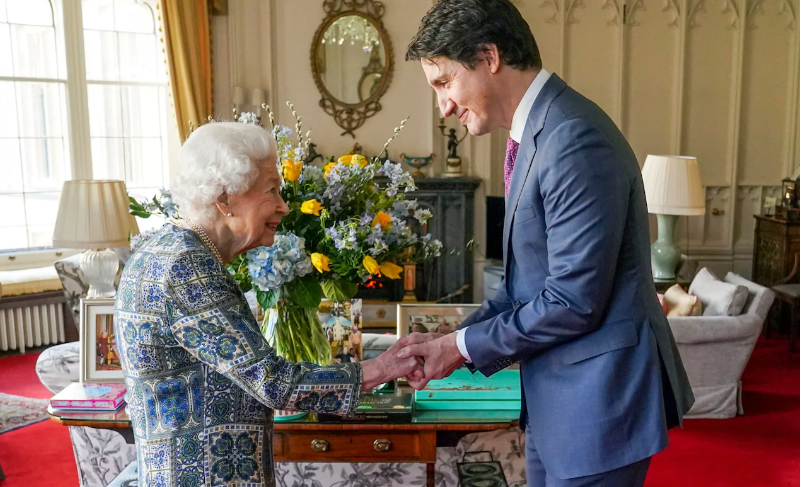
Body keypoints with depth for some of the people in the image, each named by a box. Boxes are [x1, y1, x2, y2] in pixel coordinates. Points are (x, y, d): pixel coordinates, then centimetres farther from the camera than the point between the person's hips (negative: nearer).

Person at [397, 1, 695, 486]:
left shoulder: (575, 140, -23)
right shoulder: (536, 133, 8)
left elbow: (574, 300, -23)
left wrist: (464, 346, -12)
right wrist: (455, 338, 3)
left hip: (597, 395, -9)